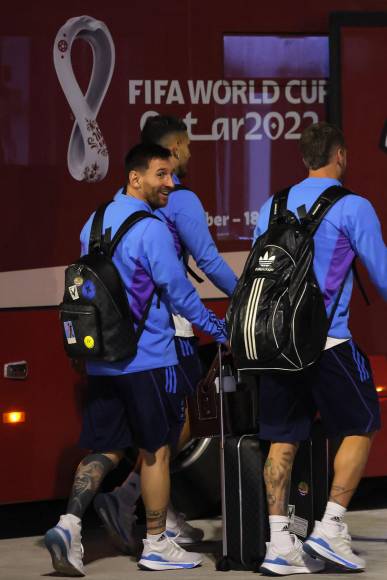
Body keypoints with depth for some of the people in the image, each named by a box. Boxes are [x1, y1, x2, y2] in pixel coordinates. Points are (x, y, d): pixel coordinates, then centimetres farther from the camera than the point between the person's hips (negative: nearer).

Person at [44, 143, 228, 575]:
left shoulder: (93, 225, 12)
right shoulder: (151, 229, -14)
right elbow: (178, 290, -12)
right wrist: (215, 328, 0)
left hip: (100, 358, 7)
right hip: (146, 358, -7)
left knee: (104, 448, 9)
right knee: (155, 449, 4)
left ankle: (69, 523, -10)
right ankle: (156, 545, 10)